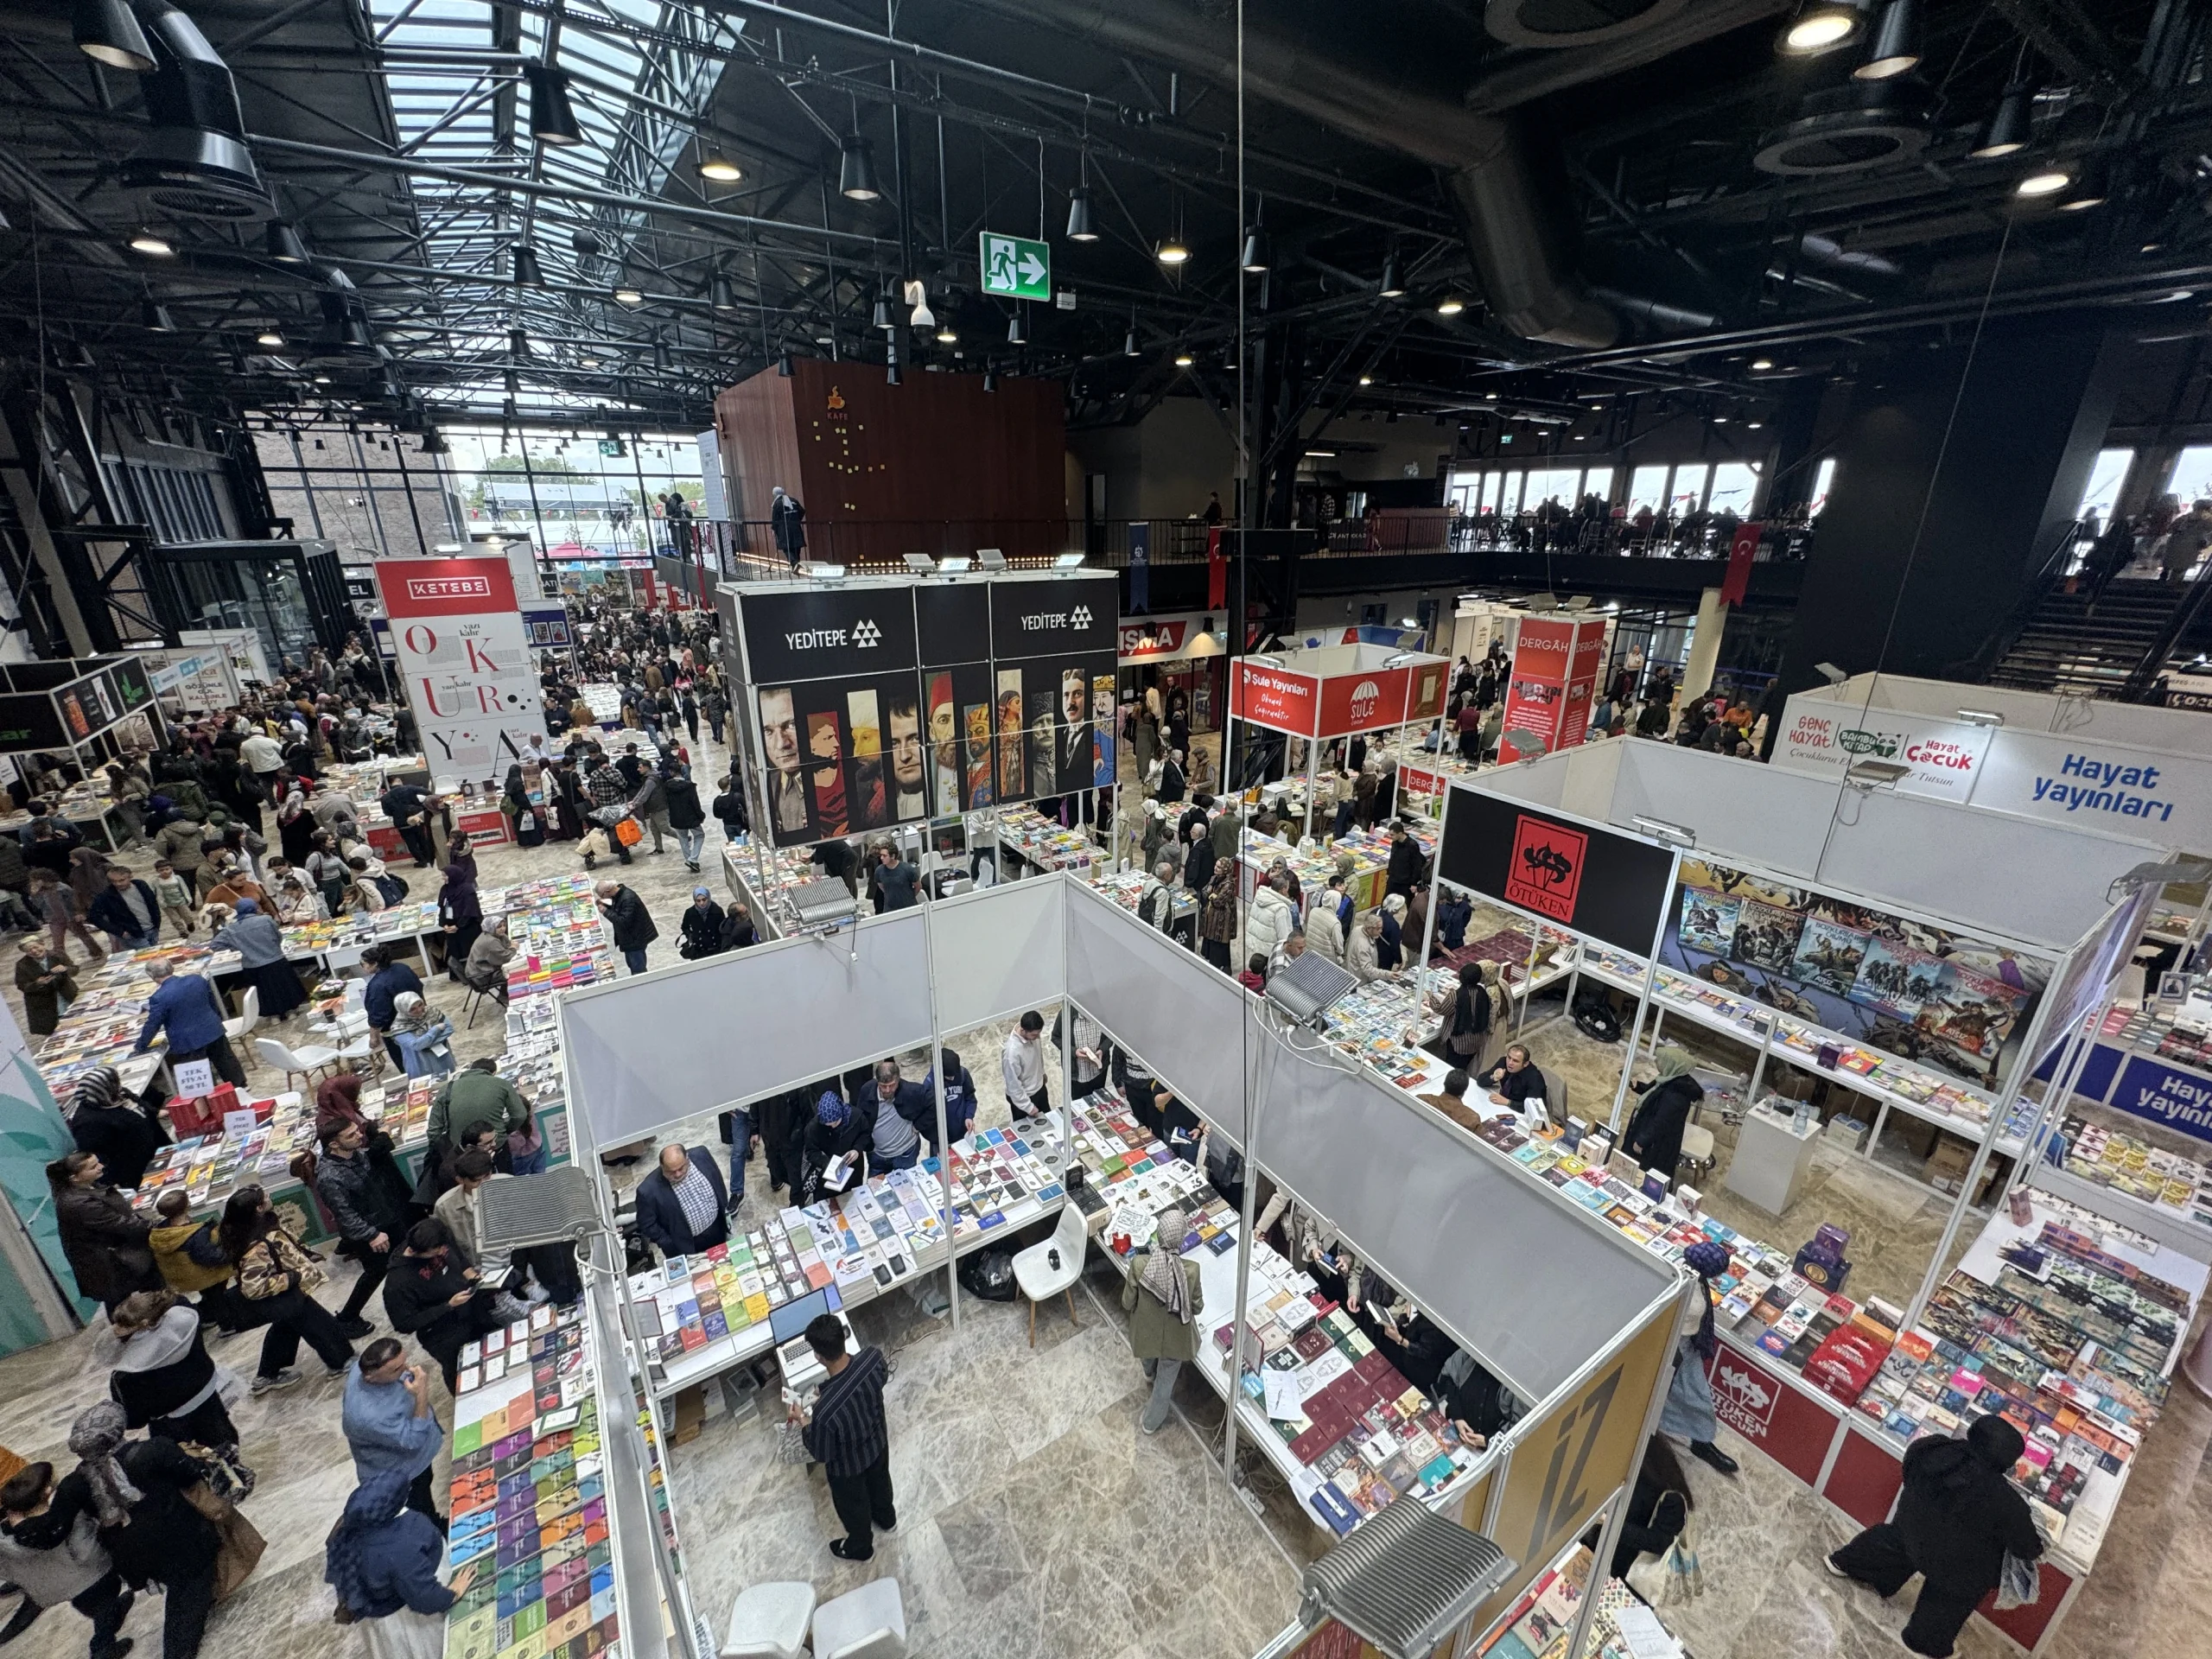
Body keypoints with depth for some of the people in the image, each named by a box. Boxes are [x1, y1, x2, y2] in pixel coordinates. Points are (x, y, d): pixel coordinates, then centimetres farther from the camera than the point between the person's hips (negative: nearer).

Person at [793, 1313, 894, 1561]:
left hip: (848, 1466, -4)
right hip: (878, 1442, 4)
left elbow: (821, 1454, -24)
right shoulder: (874, 1357, -33)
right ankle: (887, 1519, 65)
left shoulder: (825, 1411, -45)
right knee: (879, 1483, 36)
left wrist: (803, 1420, -8)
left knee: (853, 1507, 30)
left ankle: (860, 1547, 59)